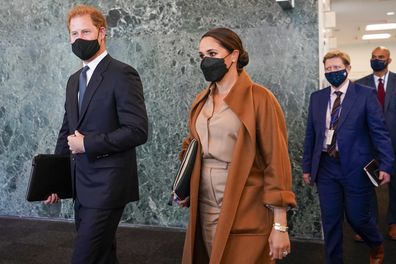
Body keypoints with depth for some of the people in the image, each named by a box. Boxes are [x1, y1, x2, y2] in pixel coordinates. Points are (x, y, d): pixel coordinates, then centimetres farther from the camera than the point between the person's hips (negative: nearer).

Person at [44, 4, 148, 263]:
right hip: (82, 184, 8)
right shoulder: (74, 80, 14)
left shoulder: (122, 74, -11)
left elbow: (137, 131, -19)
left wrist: (87, 144, -15)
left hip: (107, 184, -8)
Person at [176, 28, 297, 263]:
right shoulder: (201, 100, 8)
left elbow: (276, 161, -13)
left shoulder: (259, 98, -10)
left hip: (245, 213, -5)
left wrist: (280, 226, -15)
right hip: (205, 208, 6)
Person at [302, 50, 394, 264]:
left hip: (355, 167, -3)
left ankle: (377, 246, 41)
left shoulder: (366, 95, -4)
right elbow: (310, 134, 10)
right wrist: (307, 166, 9)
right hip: (326, 167, 3)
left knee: (357, 217, 9)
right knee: (330, 222, 8)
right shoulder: (317, 97, 8)